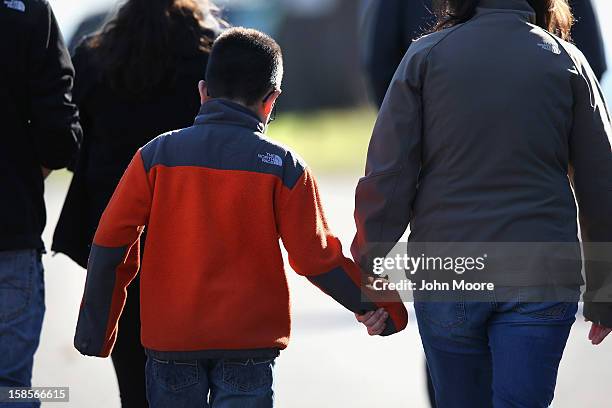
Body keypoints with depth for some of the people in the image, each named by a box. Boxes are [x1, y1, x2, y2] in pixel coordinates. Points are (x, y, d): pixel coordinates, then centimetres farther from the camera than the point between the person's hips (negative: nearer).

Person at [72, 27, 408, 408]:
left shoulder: (156, 155, 0)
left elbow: (110, 244, 0)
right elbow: (317, 258, -3)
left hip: (169, 340, 2)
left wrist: (96, 327, 10)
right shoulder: (283, 166, -4)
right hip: (249, 343, -1)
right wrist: (379, 305, 10)